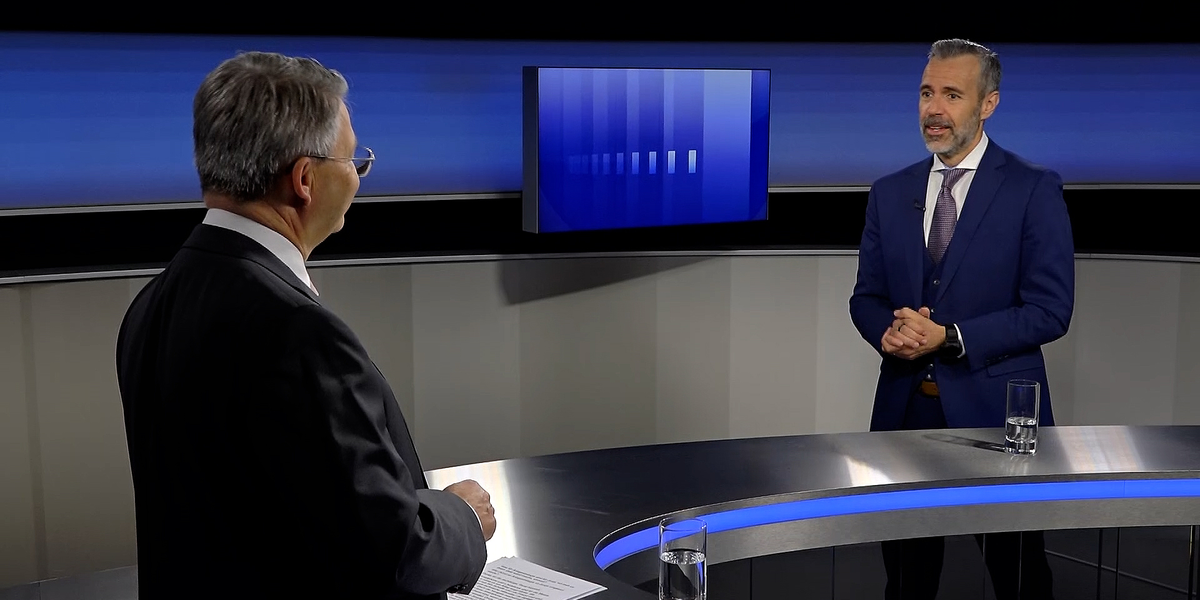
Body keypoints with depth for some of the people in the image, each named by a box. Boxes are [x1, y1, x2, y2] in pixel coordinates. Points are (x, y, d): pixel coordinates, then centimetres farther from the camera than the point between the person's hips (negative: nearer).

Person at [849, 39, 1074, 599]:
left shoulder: (1035, 190, -5)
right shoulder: (890, 193, 9)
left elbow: (1050, 310, -11)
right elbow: (865, 297, 11)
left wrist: (949, 338, -19)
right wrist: (888, 332, -11)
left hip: (994, 408, -4)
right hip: (905, 406, 4)